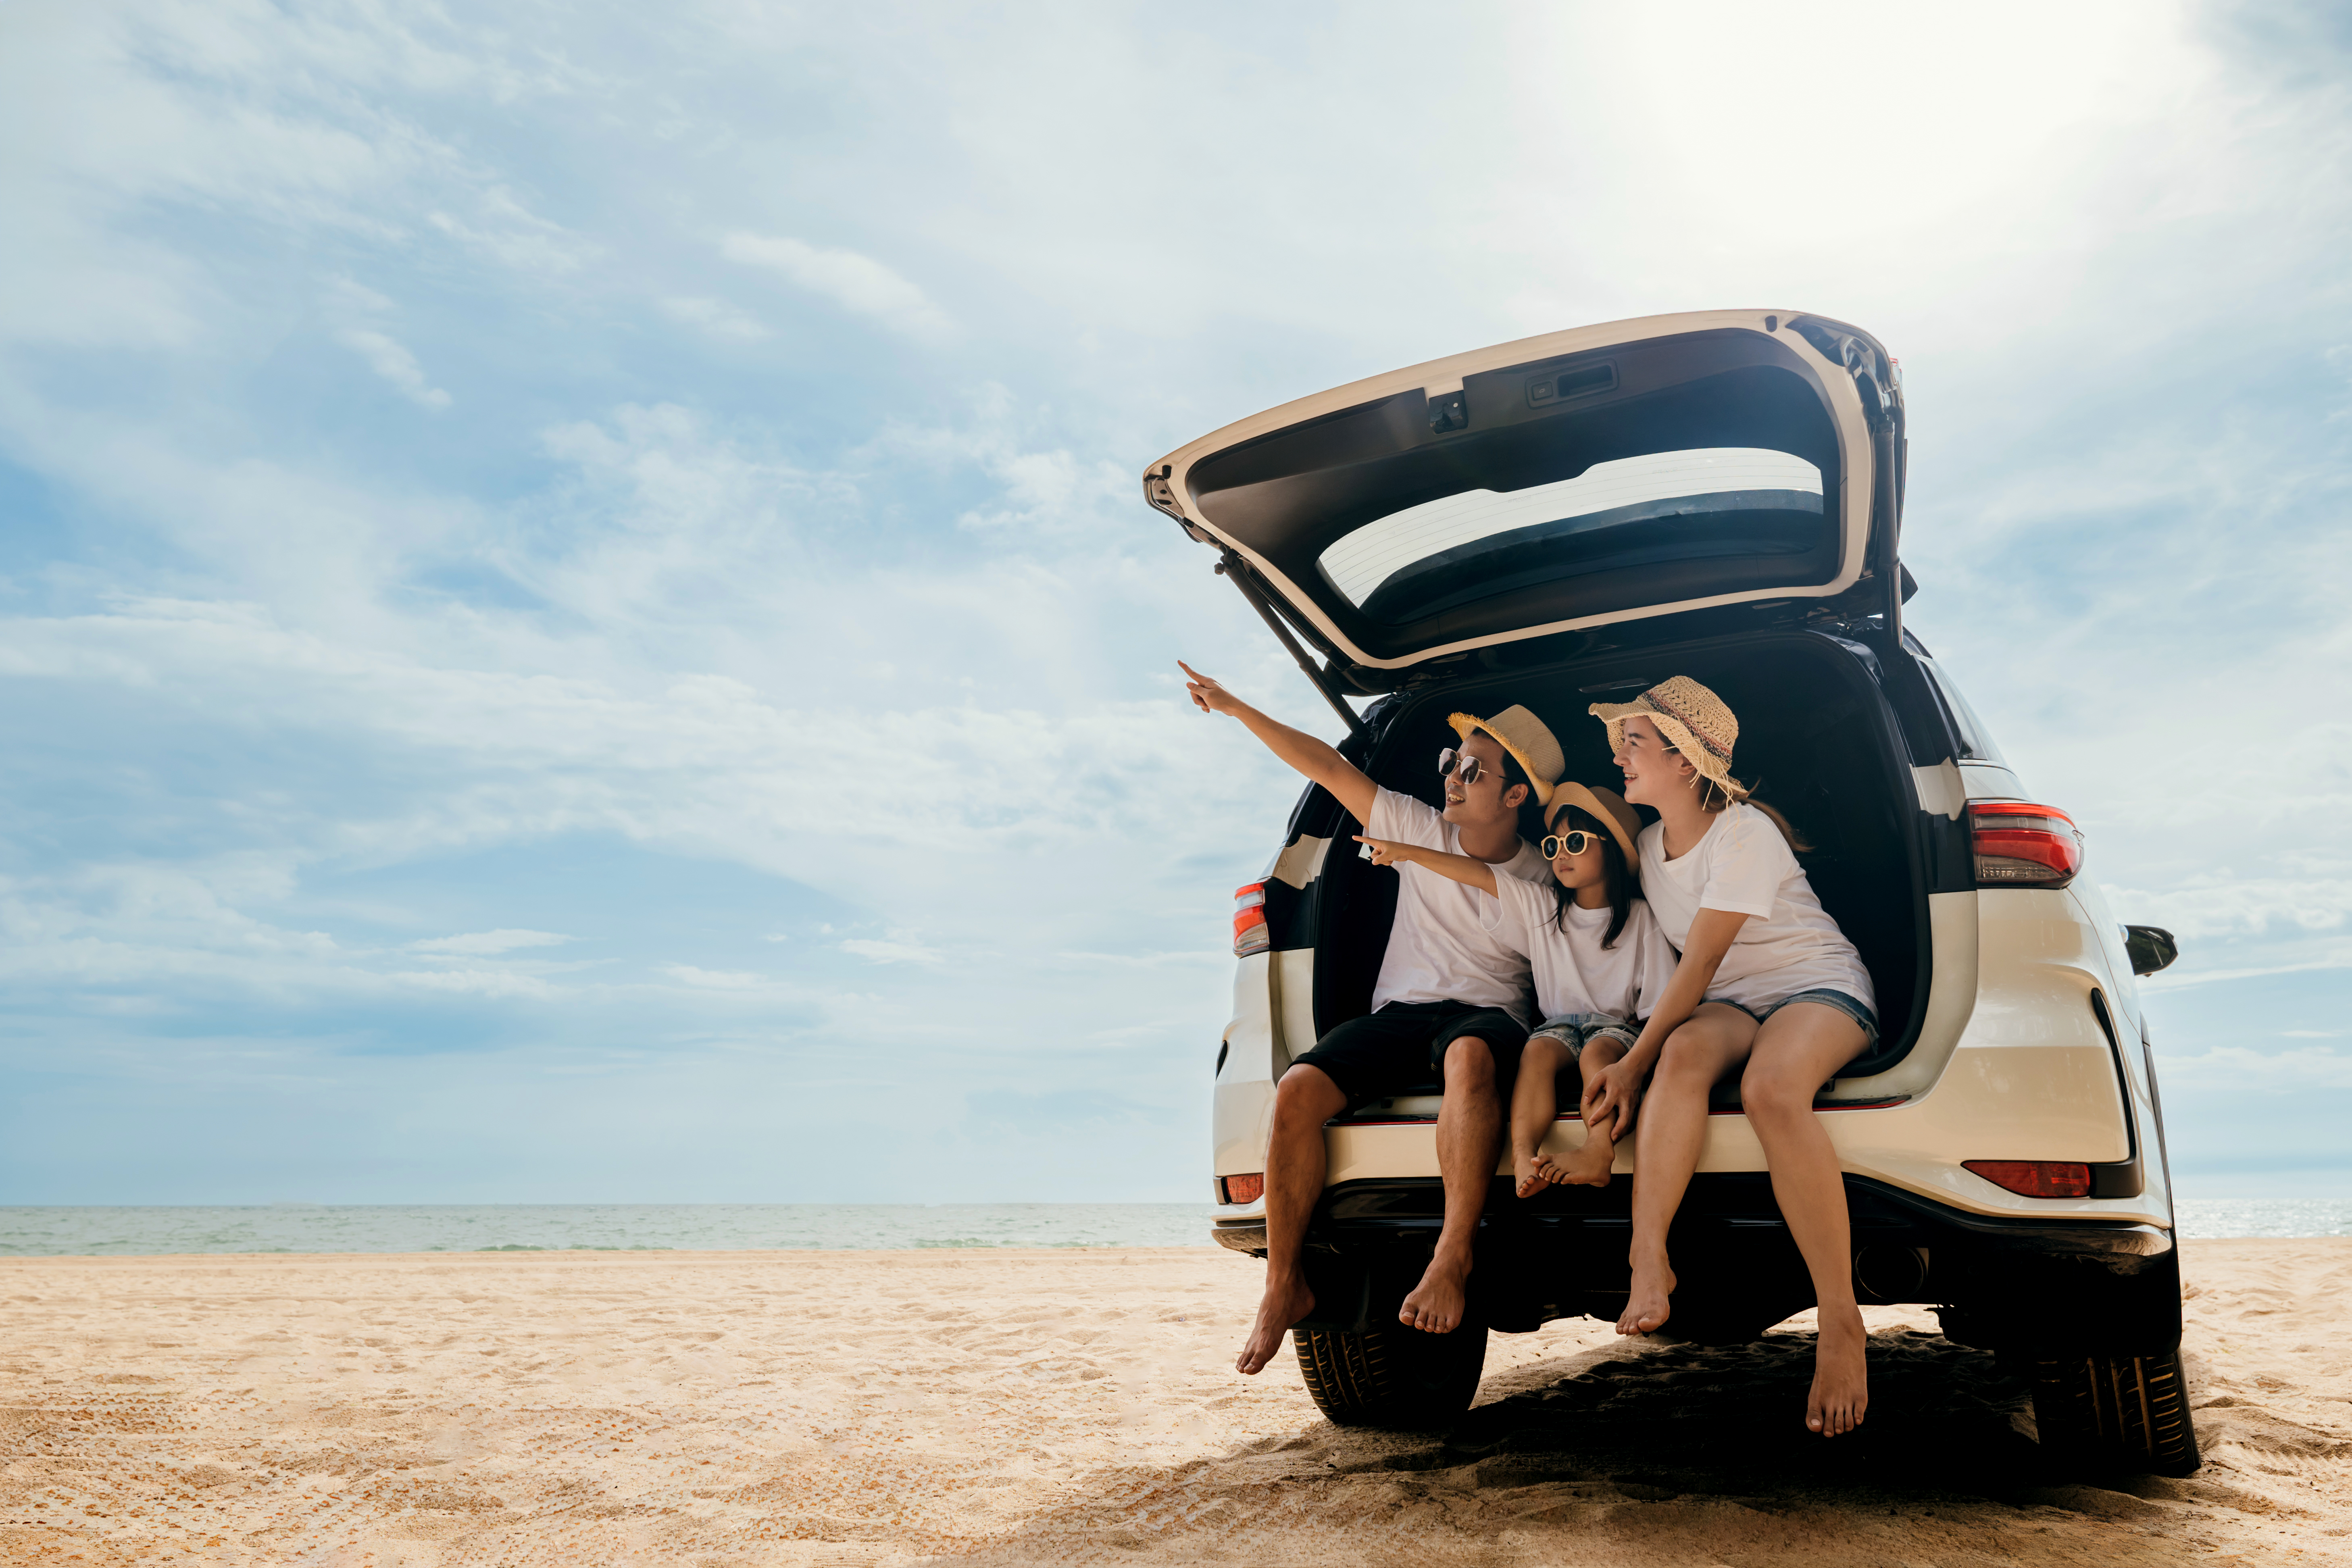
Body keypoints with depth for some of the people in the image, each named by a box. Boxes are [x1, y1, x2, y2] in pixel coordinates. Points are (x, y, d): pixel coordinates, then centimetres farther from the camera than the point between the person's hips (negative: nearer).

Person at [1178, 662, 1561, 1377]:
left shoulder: (1541, 881, 6)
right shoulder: (1419, 830, 9)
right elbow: (1329, 766, 8)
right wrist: (1234, 707, 8)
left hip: (1487, 1015, -2)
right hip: (1399, 1012, 3)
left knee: (1469, 1056, -42)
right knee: (1299, 1089, -26)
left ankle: (1452, 1262, -39)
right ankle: (1285, 1286, -14)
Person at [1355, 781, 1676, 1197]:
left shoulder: (1639, 918, 3)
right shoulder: (1540, 906, 9)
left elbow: (1659, 999, 0)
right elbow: (1479, 874, 2)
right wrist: (1405, 851, -3)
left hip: (1615, 1024, -1)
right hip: (1559, 1022, 2)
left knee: (1596, 1053, -34)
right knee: (1537, 1052, -30)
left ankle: (1599, 1152, -50)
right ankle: (1523, 1156, -47)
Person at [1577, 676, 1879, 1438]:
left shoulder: (1745, 835, -16)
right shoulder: (1649, 846, 8)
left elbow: (1699, 966, -21)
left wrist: (1632, 1064, -24)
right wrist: (1645, 1055, 8)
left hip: (1818, 986, -5)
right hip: (1729, 1004, 5)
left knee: (1771, 1089, -39)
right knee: (1687, 1053, -33)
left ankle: (1842, 1323, -34)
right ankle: (1649, 1261, -46)